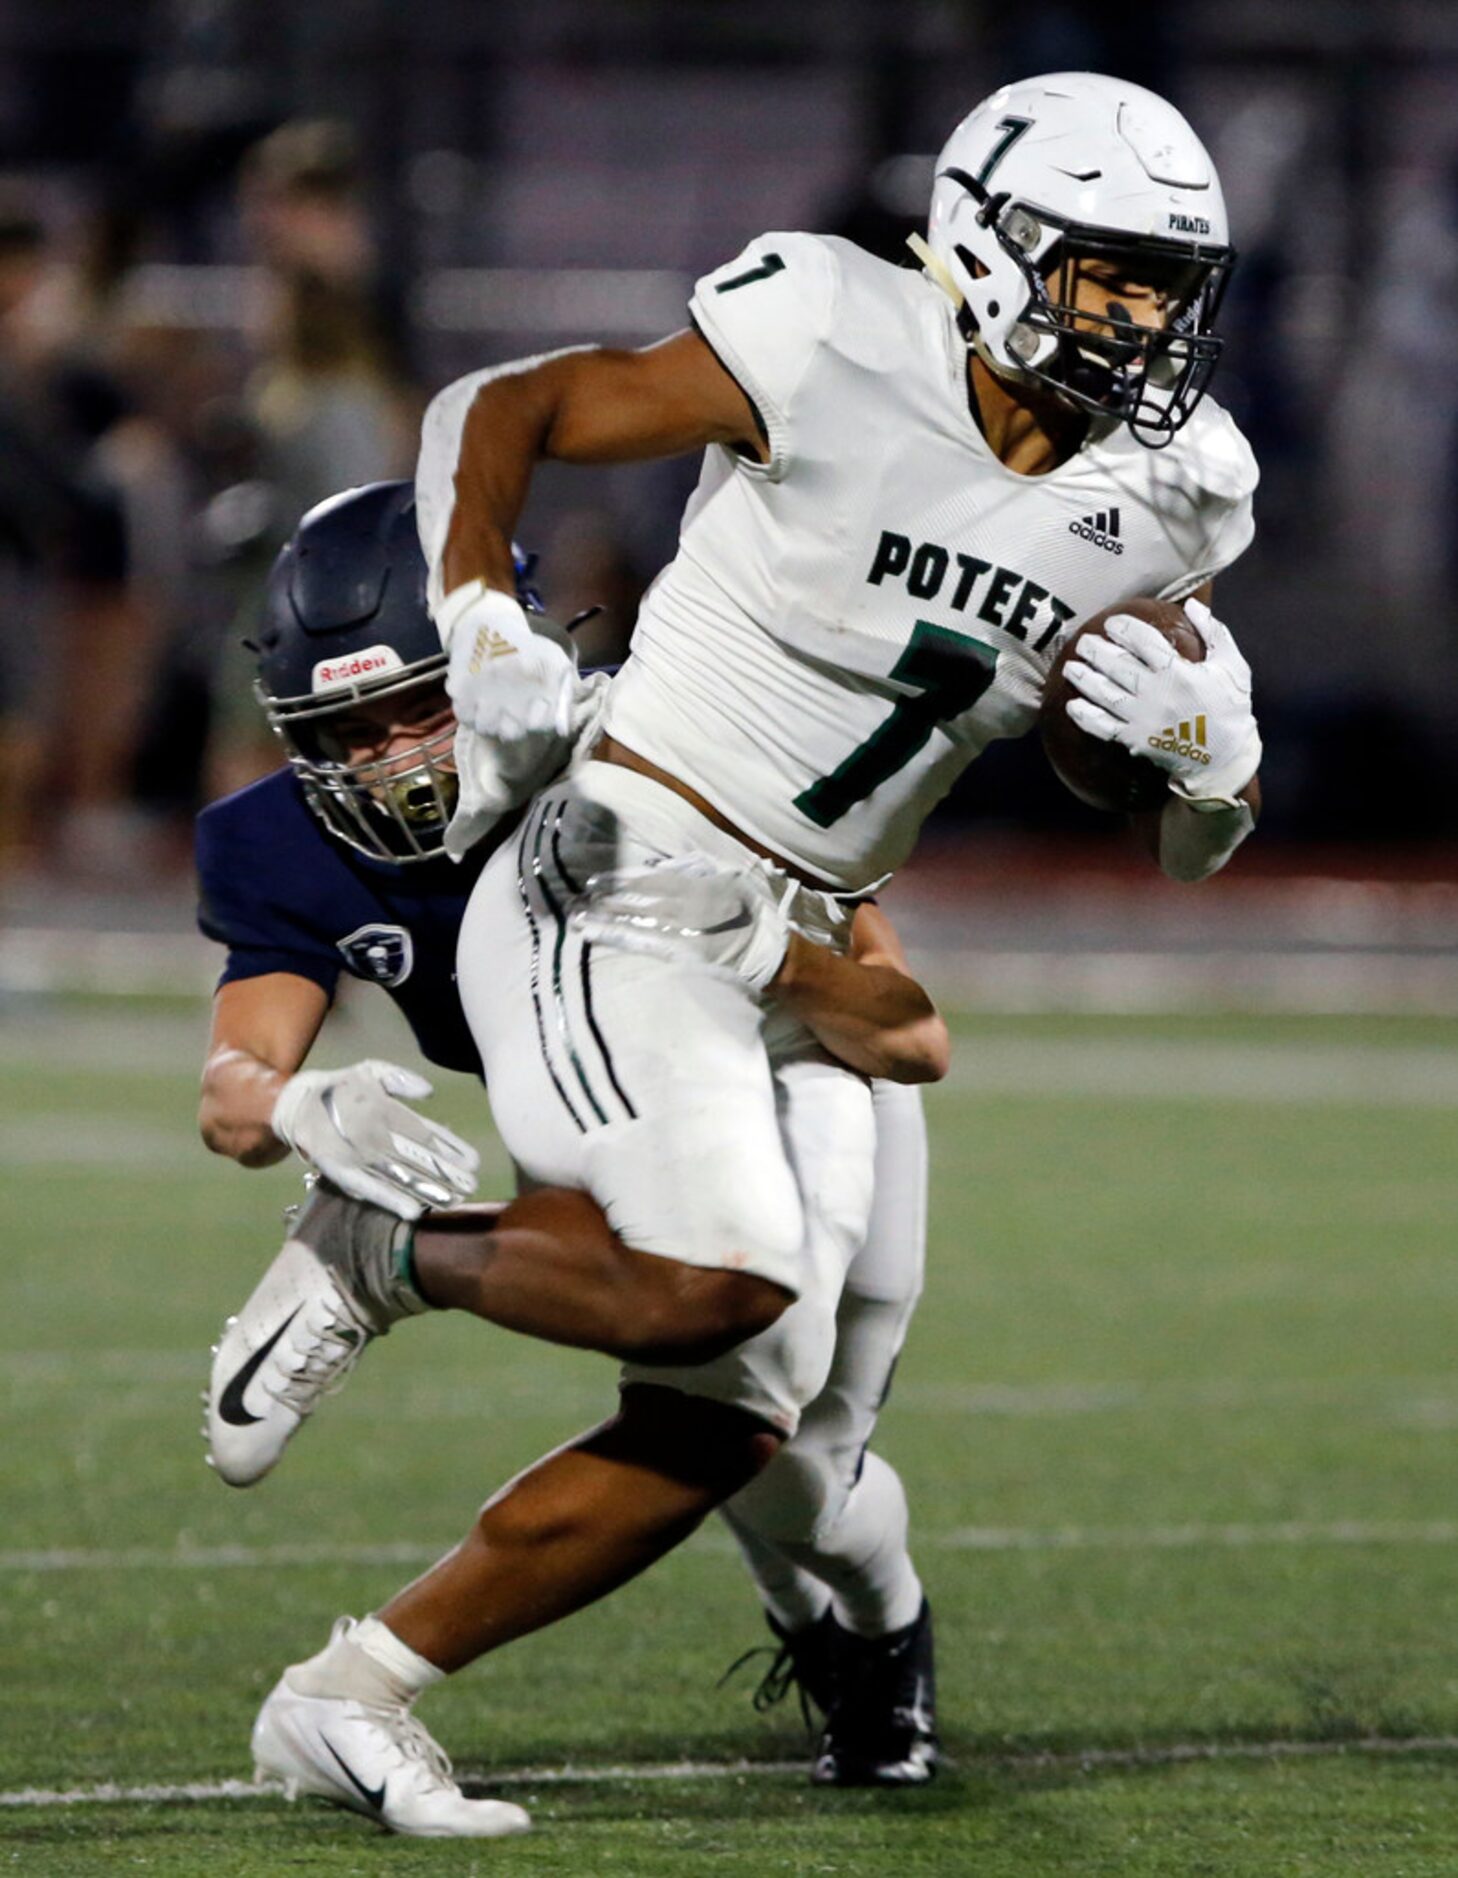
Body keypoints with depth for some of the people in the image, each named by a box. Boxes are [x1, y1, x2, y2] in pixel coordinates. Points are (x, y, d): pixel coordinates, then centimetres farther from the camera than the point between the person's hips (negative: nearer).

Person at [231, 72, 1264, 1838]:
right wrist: (482, 625, -20)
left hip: (791, 965, 7)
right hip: (616, 900, -7)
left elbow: (1190, 845, 14)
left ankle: (350, 1694, 12)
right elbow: (491, 412, -4)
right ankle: (386, 1253, 0)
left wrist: (1204, 741, -10)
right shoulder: (837, 357, -14)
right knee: (723, 1276, -29)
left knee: (734, 1421, 1)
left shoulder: (1158, 500, 3)